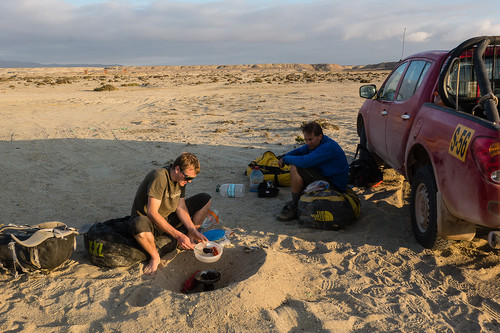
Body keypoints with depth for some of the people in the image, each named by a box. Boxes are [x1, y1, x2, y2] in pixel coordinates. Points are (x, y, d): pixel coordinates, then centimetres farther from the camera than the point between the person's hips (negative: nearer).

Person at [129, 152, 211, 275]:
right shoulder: (159, 177, -31)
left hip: (169, 218, 7)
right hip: (147, 220, -7)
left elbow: (180, 207, -4)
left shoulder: (181, 178, -5)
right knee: (139, 226, -45)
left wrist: (193, 231, -16)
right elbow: (151, 213, -35)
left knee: (206, 199, -3)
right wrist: (178, 235, -37)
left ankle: (190, 240, 4)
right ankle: (155, 257, -14)